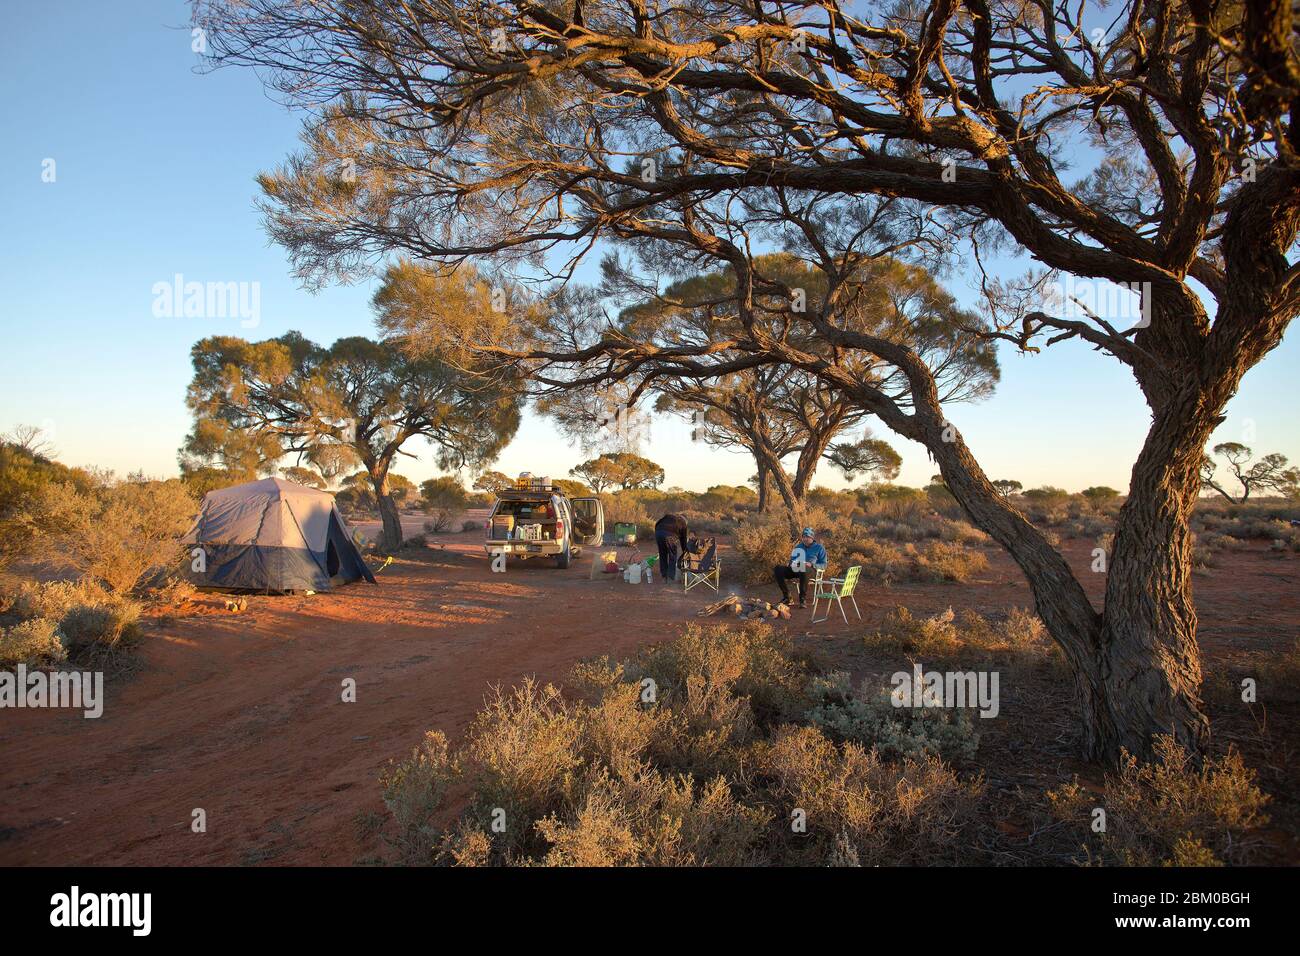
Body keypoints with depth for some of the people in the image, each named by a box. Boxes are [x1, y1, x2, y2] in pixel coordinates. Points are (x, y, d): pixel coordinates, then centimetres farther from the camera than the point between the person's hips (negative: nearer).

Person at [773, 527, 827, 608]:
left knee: (804, 571, -44)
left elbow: (824, 565, 1)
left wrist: (811, 565, -17)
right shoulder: (798, 546, 20)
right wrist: (791, 563, 2)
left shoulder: (819, 548, 6)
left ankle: (803, 599, -34)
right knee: (778, 569, -20)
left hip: (810, 570, -5)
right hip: (796, 569, 5)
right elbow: (792, 558, 27)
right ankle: (786, 596, -17)